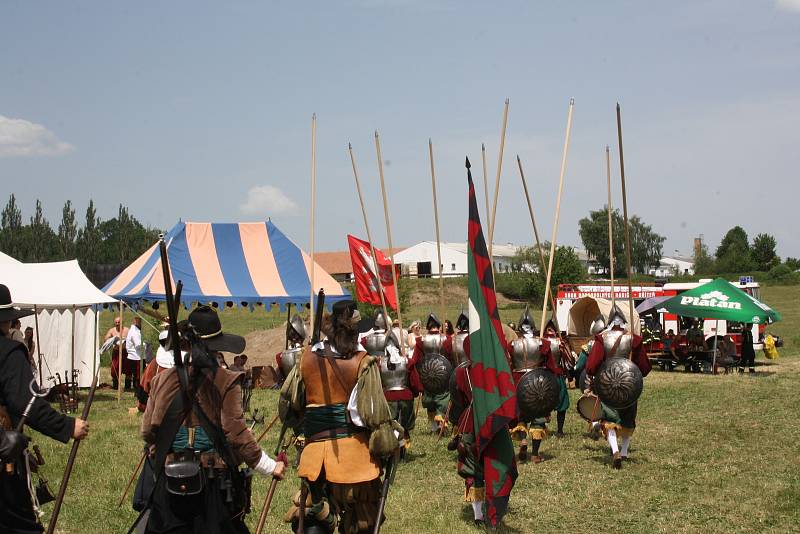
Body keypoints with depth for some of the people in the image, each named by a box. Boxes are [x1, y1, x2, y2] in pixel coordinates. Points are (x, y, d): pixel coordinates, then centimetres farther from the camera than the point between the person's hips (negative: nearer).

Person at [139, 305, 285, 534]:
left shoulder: (162, 379, -1)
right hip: (215, 481, -2)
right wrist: (269, 466, -7)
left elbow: (148, 430, 2)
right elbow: (236, 432, -15)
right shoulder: (226, 381, -10)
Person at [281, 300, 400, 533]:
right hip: (354, 448, -2)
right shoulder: (363, 362, -10)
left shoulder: (307, 357, 0)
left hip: (316, 443, 3)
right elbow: (375, 410, -11)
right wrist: (389, 444, -1)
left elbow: (288, 399, 8)